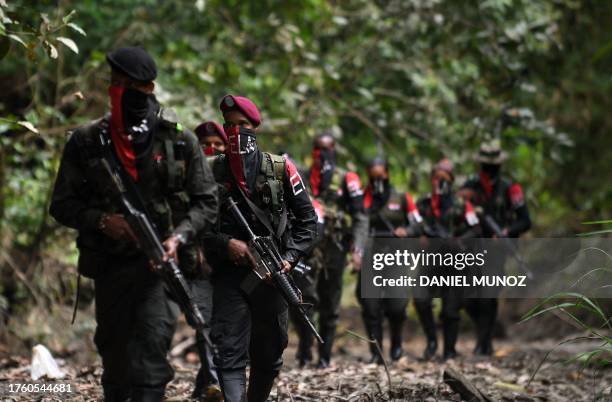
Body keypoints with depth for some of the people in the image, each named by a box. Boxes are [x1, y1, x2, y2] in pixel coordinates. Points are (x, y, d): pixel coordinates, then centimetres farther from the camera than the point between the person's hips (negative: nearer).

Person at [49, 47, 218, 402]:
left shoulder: (180, 142, 0)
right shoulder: (87, 142, 3)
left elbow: (206, 202, 4)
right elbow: (62, 204, 6)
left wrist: (179, 237, -13)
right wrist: (102, 221, -12)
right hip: (110, 263, 3)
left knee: (153, 341, -20)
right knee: (115, 355, 11)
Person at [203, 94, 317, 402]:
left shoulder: (281, 169, 2)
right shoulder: (212, 172, 2)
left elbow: (307, 218, 5)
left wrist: (290, 257, -8)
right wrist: (226, 243, -14)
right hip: (229, 277, -1)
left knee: (269, 358, 14)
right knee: (229, 355, -15)